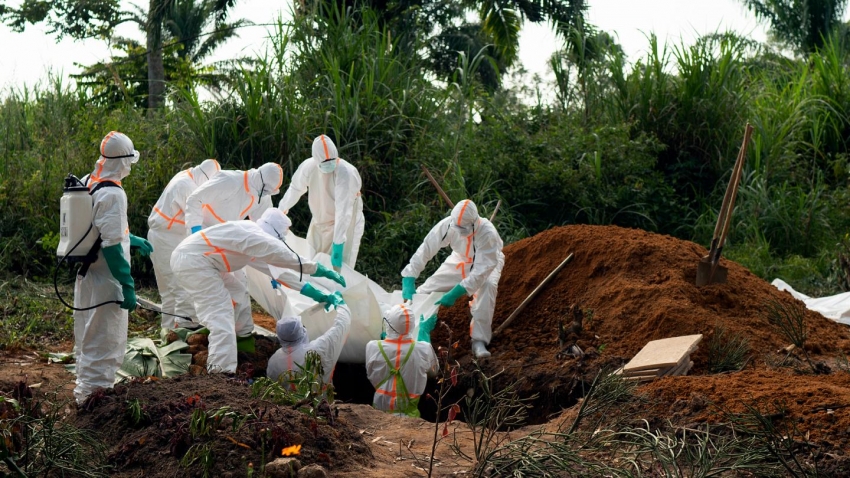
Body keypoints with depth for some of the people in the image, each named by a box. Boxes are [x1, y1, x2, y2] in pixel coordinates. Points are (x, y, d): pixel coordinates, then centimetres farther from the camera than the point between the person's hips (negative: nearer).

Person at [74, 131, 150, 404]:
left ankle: (85, 388, 32)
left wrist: (132, 240, 26)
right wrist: (127, 285, -20)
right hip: (105, 280, -9)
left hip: (85, 276, 9)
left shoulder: (87, 184, 7)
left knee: (87, 338, 20)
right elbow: (111, 246, -24)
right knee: (105, 341, 0)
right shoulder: (112, 194, -21)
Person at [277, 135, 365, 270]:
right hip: (319, 222, 5)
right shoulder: (308, 166, -15)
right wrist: (281, 210, 20)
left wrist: (338, 245, -40)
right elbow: (295, 189, 7)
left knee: (337, 269, -15)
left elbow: (344, 211, -36)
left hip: (345, 224, -5)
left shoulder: (346, 172, -31)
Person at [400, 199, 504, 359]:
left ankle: (479, 341, -28)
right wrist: (408, 282, -37)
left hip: (486, 262, -4)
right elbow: (425, 250, -29)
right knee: (428, 287, -5)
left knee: (488, 285, -35)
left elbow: (481, 270, -42)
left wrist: (455, 293, -48)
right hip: (460, 260, 4)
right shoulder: (448, 224, -32)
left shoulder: (487, 233, -41)